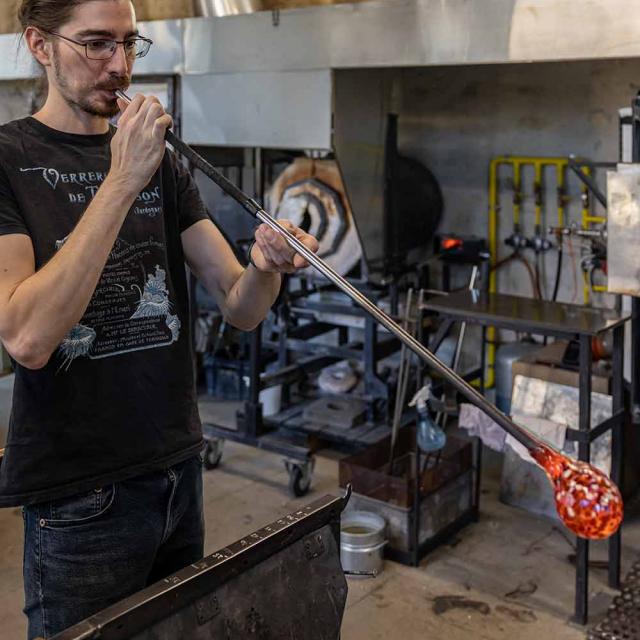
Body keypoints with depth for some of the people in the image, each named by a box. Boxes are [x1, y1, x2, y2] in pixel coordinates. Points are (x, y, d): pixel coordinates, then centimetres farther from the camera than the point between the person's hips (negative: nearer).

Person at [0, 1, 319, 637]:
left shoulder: (161, 164, 6)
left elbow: (240, 308, 0)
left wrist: (265, 266, -24)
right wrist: (122, 182, -25)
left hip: (179, 470, 6)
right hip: (81, 498, -5)